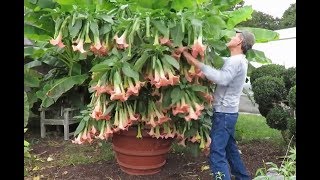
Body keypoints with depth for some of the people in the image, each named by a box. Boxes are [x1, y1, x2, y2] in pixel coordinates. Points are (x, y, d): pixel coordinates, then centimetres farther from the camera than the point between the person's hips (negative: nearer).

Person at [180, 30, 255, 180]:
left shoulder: (236, 61, -18)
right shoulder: (236, 60, 15)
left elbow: (222, 78, -36)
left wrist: (197, 63, -39)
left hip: (224, 113, -10)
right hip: (228, 112, 10)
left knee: (217, 154, -10)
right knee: (230, 148, 21)